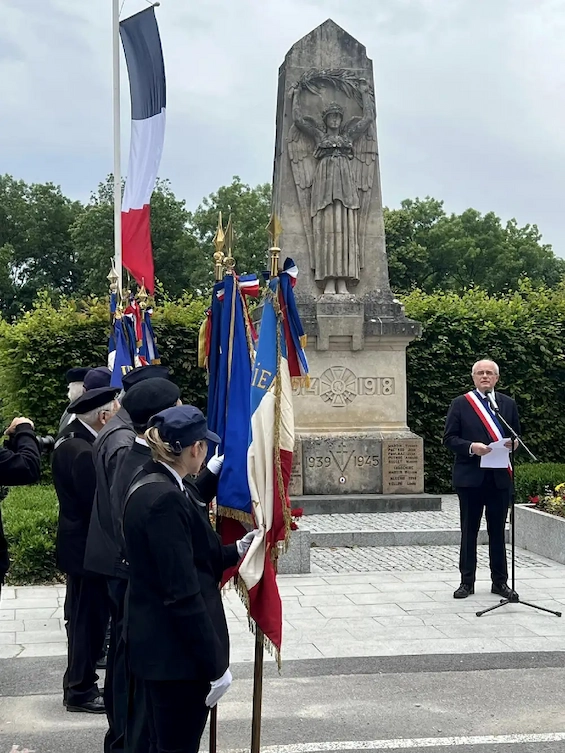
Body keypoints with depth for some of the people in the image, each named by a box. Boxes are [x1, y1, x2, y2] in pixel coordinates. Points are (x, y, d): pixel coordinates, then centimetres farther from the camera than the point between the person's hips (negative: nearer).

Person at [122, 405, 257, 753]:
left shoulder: (151, 487, 8)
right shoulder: (165, 500, -23)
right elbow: (183, 593, -23)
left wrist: (236, 551, 21)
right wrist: (215, 665, -18)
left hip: (159, 644, 10)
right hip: (177, 652, -10)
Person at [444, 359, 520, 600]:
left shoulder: (508, 404, 11)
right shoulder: (460, 404, 2)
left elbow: (516, 436, 16)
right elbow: (449, 438, -1)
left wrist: (512, 444, -7)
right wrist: (471, 447, -17)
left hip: (500, 477, 2)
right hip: (470, 476, -2)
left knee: (498, 531, 7)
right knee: (469, 531, 5)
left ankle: (500, 581, 17)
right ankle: (467, 582, 13)